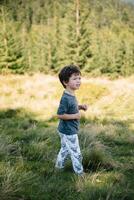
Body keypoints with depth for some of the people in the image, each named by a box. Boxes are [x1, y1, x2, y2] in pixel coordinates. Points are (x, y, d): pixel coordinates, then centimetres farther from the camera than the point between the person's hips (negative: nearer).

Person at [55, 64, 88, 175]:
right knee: (76, 154, 4)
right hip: (69, 132, -10)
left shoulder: (71, 95, 2)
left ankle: (59, 166, 42)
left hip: (66, 130, 10)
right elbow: (60, 115, -30)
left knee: (65, 149, 26)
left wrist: (80, 107, 2)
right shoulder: (66, 98, -28)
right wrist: (75, 116, -24)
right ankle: (80, 172, 19)